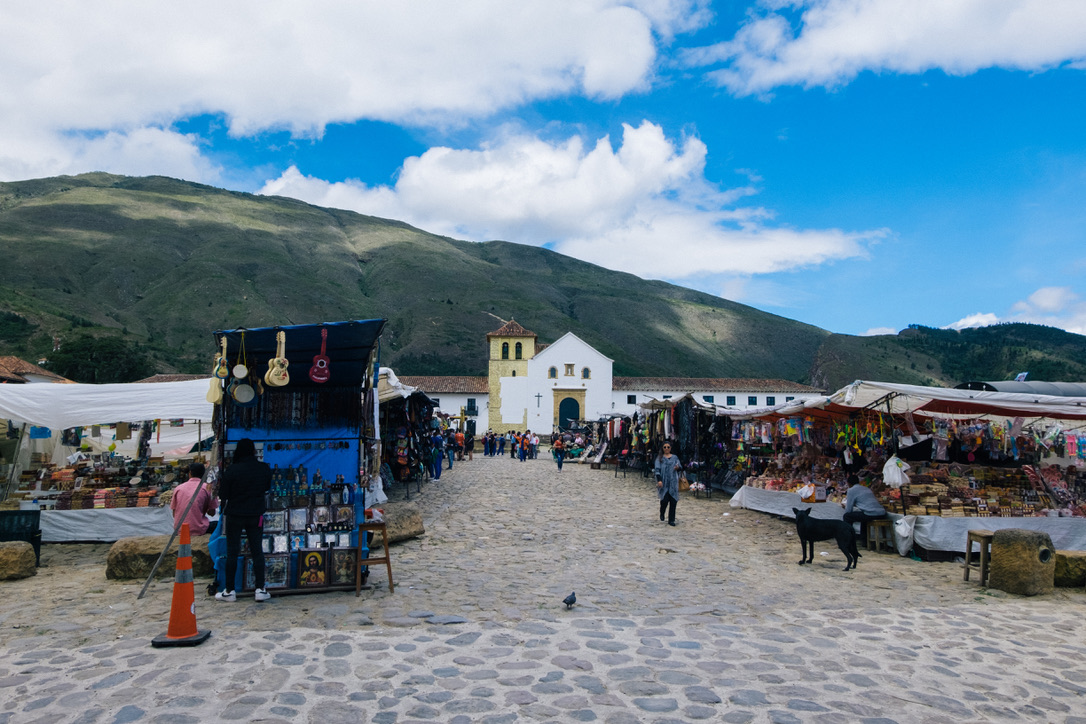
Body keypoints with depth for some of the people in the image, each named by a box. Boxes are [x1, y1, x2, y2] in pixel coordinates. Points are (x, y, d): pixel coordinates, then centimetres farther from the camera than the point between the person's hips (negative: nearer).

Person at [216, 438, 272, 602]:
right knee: (257, 550, 9)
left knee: (232, 552, 7)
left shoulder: (232, 470, -15)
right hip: (256, 515, 3)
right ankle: (260, 590, 10)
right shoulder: (265, 469, -6)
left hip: (235, 515, -2)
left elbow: (223, 494, -8)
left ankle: (229, 591, 13)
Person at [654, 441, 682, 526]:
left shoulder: (675, 457, 12)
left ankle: (671, 520, 7)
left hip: (673, 482, 2)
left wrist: (678, 468, -16)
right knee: (665, 499, -10)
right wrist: (659, 480, -16)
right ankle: (662, 514, 22)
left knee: (673, 501, -2)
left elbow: (680, 468, 9)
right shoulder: (660, 458, 5)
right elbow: (657, 469, -3)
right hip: (663, 482, -2)